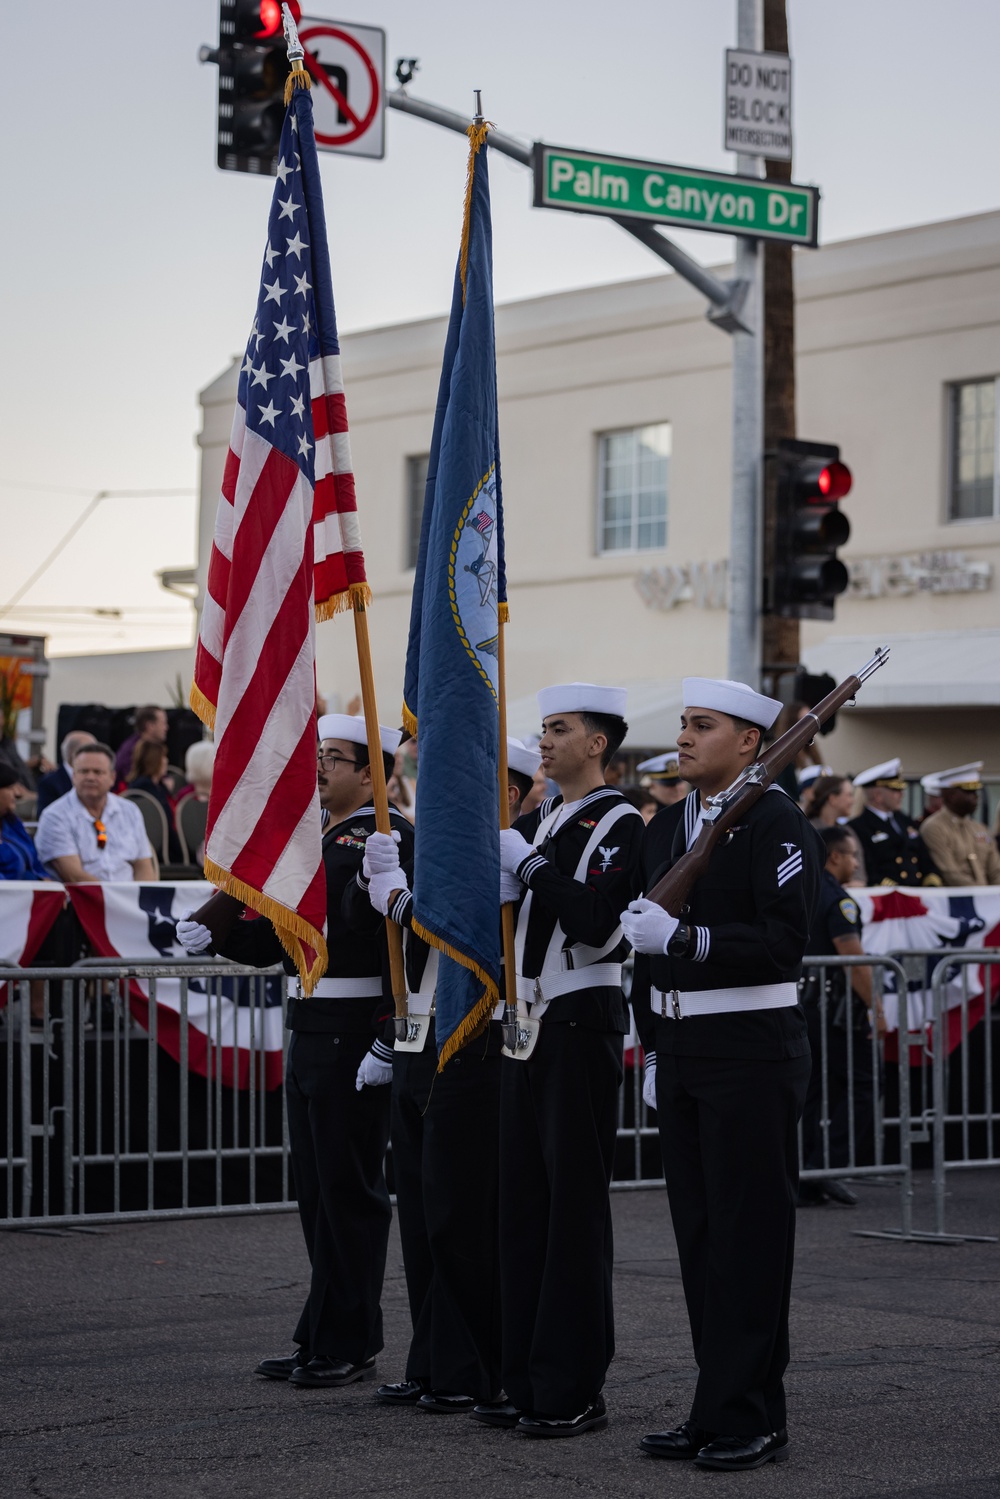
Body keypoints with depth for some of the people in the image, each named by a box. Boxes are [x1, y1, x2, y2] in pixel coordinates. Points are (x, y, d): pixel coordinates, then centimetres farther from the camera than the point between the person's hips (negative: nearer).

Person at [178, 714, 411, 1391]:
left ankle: (349, 1346, 4)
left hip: (355, 1044, -9)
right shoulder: (316, 840, 18)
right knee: (318, 1193, 13)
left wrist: (387, 1042, -23)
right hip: (309, 1039, 9)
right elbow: (277, 936, 19)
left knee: (351, 1192, -3)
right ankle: (321, 1338, 21)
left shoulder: (391, 839, -12)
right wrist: (214, 935, 2)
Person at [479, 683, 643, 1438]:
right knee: (523, 1200, 9)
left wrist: (530, 865, -17)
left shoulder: (620, 823, -8)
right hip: (529, 1023, 8)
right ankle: (528, 1379, 16)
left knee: (575, 1205, -4)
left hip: (581, 1026, -8)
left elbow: (597, 924, -21)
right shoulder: (537, 822, 16)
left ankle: (574, 1390, 1)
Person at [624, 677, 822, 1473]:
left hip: (751, 1054, -8)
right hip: (680, 1051, 8)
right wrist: (653, 1049, 15)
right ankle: (715, 1410, 17)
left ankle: (752, 1419, 2)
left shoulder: (778, 823, -10)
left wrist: (684, 937, -26)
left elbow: (785, 939, -20)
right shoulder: (665, 827, 14)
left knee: (749, 1233, -4)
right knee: (699, 1233, 10)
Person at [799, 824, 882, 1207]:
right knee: (860, 1086, -2)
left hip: (800, 1005, 9)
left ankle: (806, 1184, 8)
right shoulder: (836, 899, -13)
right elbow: (853, 959, -18)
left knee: (813, 1093, 10)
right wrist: (876, 1009, -13)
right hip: (834, 1008, -9)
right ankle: (827, 1169, -9)